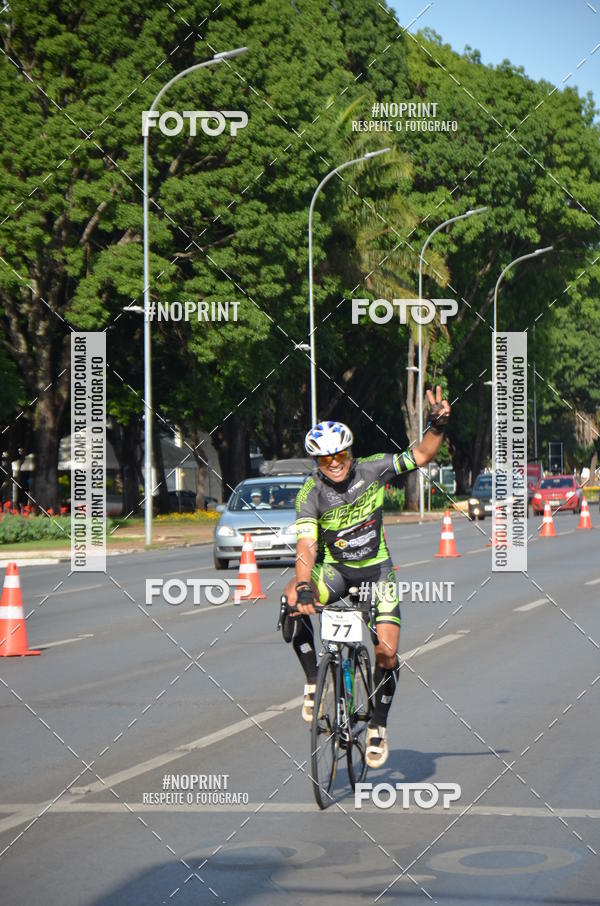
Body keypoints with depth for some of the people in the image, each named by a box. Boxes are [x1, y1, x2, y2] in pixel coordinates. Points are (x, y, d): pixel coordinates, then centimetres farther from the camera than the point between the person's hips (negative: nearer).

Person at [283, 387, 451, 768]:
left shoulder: (372, 470, -13)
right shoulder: (311, 495, -17)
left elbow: (422, 455, -10)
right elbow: (306, 547, -27)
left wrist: (437, 427, -29)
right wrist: (303, 586, -44)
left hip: (376, 569, 1)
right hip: (334, 569, 0)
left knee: (387, 653, -13)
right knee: (293, 599, -33)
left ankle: (379, 726, 11)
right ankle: (314, 682, -17)